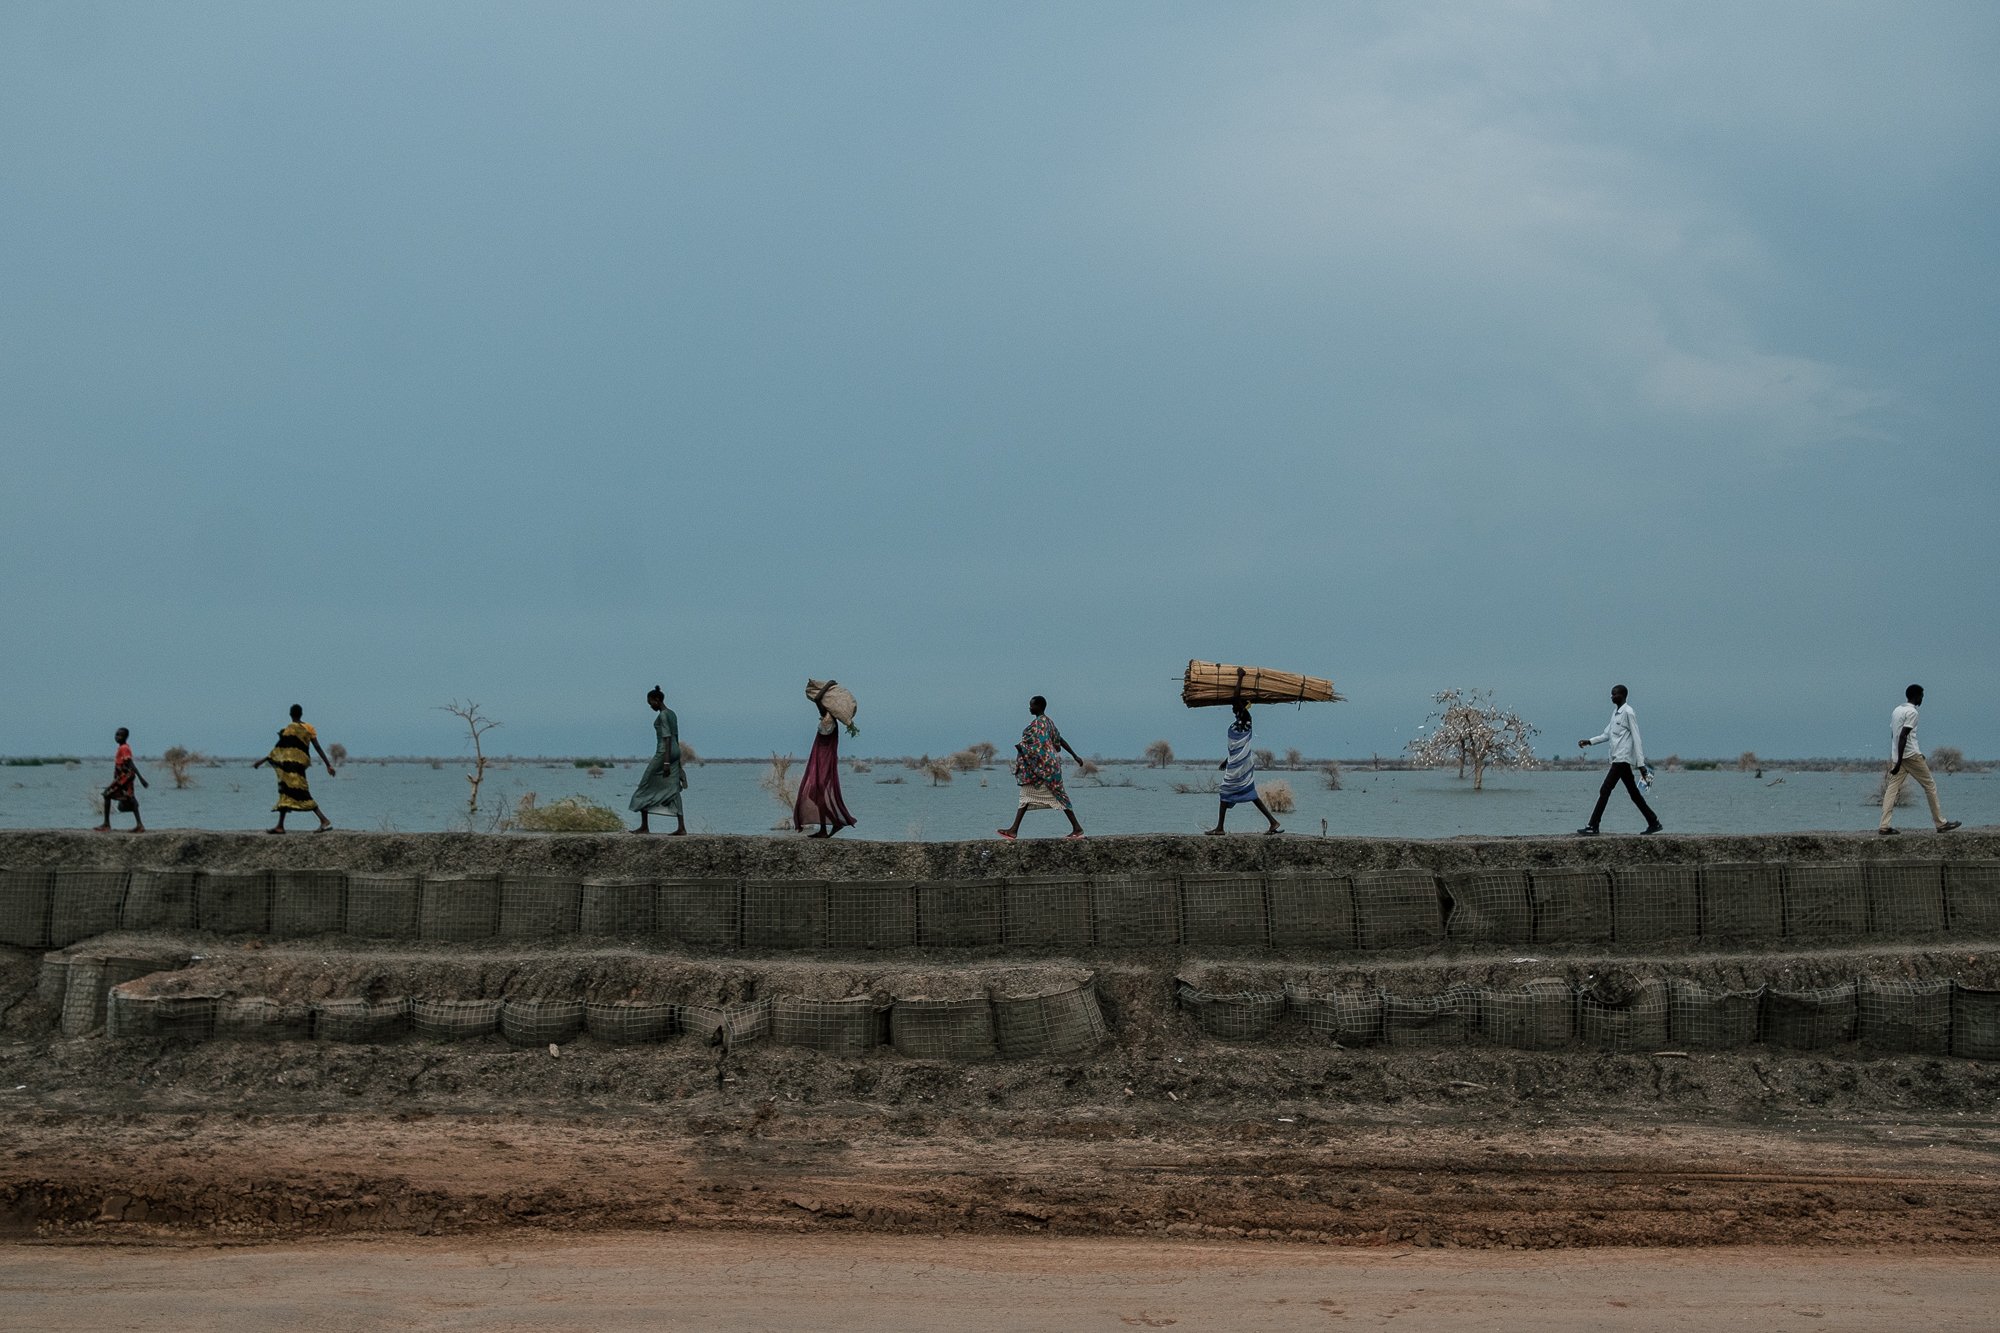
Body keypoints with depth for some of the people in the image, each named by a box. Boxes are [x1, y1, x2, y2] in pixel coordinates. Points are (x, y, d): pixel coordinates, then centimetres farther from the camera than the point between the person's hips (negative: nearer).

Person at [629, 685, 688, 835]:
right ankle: (681, 828, -5)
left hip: (664, 752, -9)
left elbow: (667, 738, -19)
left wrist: (666, 762, -23)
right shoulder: (672, 714, 16)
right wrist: (677, 761, 22)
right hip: (675, 752, 9)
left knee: (646, 786, 1)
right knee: (672, 790, 3)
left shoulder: (663, 716, -13)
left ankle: (645, 826, 3)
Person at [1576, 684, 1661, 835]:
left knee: (1604, 791, -12)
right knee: (1634, 794, 12)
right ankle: (1653, 823, 18)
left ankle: (1593, 827, -13)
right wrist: (1589, 742, 9)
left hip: (1623, 759, -10)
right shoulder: (1615, 712, 17)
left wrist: (1641, 764, -16)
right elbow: (1606, 734, 22)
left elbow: (1636, 739, -13)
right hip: (1618, 759, 10)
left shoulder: (1628, 713, -10)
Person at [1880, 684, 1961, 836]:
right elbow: (1903, 736, -19)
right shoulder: (1912, 712, -11)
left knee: (1892, 789, 1)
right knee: (1930, 786, 5)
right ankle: (1940, 823, 11)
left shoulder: (1897, 710, 15)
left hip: (1897, 756, 8)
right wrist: (1899, 762, -22)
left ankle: (1884, 826, -8)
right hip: (1911, 755, -8)